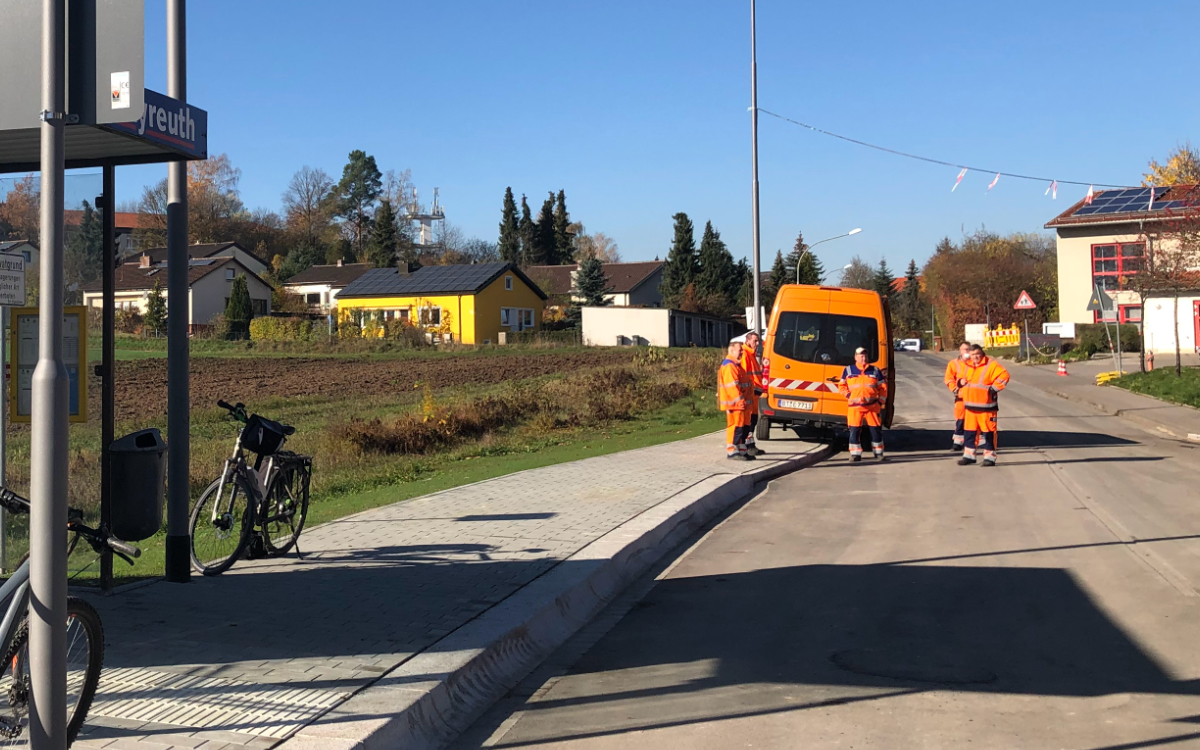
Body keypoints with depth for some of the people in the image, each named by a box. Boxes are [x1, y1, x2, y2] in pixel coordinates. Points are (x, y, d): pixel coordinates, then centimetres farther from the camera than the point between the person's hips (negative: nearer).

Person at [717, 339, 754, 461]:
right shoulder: (729, 366, -14)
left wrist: (745, 400, 24)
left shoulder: (736, 365, 21)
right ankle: (732, 451, -7)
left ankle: (741, 451, 19)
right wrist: (740, 400, -23)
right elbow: (732, 386, -21)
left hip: (741, 403, 11)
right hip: (734, 404, -11)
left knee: (744, 426, 12)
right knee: (736, 426, -10)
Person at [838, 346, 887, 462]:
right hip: (854, 406, -1)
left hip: (872, 405, 1)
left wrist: (880, 401, 3)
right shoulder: (848, 370, 6)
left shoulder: (875, 370, 8)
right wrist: (848, 395, -1)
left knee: (876, 429, 5)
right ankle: (855, 454, 6)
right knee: (854, 430, -3)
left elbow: (883, 387, 11)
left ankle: (878, 452, 19)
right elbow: (841, 385, 14)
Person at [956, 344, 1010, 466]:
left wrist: (993, 389, -18)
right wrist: (961, 381, 6)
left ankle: (990, 456, 5)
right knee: (969, 431, 11)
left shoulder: (991, 365, -10)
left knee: (988, 431, -2)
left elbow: (1004, 375, -19)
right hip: (970, 406, 7)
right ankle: (969, 455, 21)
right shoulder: (968, 366, 14)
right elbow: (965, 379, 30)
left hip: (986, 407, -7)